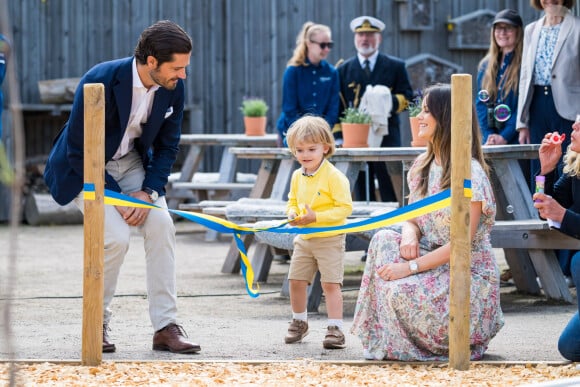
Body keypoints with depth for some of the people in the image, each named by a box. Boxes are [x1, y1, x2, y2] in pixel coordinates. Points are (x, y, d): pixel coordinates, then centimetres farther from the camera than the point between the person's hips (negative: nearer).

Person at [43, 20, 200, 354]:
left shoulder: (173, 88, -14)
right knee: (116, 236, -23)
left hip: (132, 161, 5)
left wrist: (147, 192, -16)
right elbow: (78, 150, -23)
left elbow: (167, 147, -1)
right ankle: (97, 324, -1)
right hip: (85, 167, -5)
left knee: (161, 224, -17)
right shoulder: (100, 82, -31)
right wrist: (115, 196, -24)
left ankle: (166, 326, -12)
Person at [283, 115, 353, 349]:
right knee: (295, 281, 10)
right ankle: (299, 322, 29)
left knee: (331, 284, -8)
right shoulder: (297, 176, 5)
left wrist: (316, 217, -26)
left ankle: (335, 329, -4)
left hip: (330, 239, -7)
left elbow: (345, 207, -19)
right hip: (304, 239, 7)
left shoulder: (334, 176, -16)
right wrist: (292, 213, -5)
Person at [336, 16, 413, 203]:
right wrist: (339, 137, -2)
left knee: (390, 193, -4)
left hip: (387, 137, -2)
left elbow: (407, 97, 5)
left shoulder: (395, 66, 9)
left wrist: (392, 102, -16)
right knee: (362, 193, 4)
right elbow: (338, 105, 9)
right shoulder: (344, 69, 13)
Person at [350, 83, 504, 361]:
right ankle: (385, 341, -12)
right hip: (433, 261, 7)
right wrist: (409, 235, -15)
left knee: (403, 292, -32)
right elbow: (412, 219, 11)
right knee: (384, 239, -18)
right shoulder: (422, 165, 8)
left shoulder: (469, 172, -18)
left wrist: (411, 267, -24)